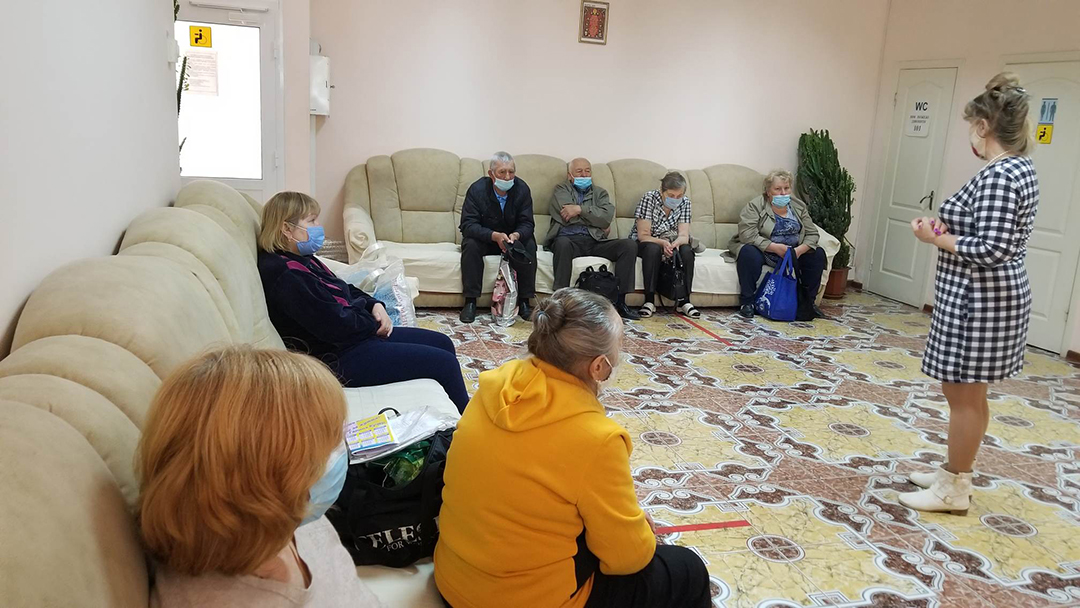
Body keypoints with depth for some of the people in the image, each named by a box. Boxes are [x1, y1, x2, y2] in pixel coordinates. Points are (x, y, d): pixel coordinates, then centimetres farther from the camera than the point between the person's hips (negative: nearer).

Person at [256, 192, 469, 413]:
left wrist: (375, 305, -1)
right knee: (443, 362, -10)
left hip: (358, 335, 11)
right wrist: (375, 324, -8)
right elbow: (336, 324, -26)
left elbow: (344, 291, 19)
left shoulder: (300, 260, 10)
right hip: (340, 358, -11)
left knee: (443, 343, 12)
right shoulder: (287, 275, -23)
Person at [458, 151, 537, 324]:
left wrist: (517, 235, -39)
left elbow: (526, 224, -13)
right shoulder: (477, 189, -19)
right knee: (470, 245, -32)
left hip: (513, 237, 1)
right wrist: (494, 236, -42)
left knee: (529, 245, -27)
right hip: (484, 238, -1)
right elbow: (468, 225, -25)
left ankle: (524, 302, -17)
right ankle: (470, 302, -24)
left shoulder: (522, 189, -14)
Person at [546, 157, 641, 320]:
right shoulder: (561, 189, 16)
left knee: (630, 245, -18)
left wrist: (580, 209, -7)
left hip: (595, 241, 4)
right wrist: (599, 224, 3)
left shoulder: (600, 193, 24)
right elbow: (567, 217, -3)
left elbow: (607, 217, 2)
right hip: (569, 239, -4)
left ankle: (620, 301, -19)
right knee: (562, 243, -39)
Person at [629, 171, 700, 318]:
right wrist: (662, 243, -39)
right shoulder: (649, 198, -19)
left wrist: (675, 243, -38)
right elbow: (643, 235, -21)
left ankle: (683, 300, -18)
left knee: (686, 250, -27)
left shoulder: (684, 202, -8)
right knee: (653, 249, -36)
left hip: (669, 244, 4)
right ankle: (649, 300, -32)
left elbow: (684, 235, -14)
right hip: (643, 244, -3)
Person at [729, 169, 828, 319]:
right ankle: (747, 302, -23)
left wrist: (799, 250, -20)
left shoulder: (799, 207, 4)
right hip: (763, 252, -5)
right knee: (749, 253, -36)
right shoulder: (755, 206, -12)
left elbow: (812, 234, 1)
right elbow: (747, 235, -24)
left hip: (794, 252, 5)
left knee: (818, 254, -12)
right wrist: (775, 247, -29)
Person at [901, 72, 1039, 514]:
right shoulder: (1019, 169, 11)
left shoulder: (997, 176, -21)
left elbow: (990, 249, -26)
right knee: (967, 393, 18)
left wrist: (936, 238, -15)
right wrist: (951, 229, 9)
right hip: (991, 296, 10)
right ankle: (955, 473, 31)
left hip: (978, 300, -10)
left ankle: (954, 491, 13)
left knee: (964, 395, 1)